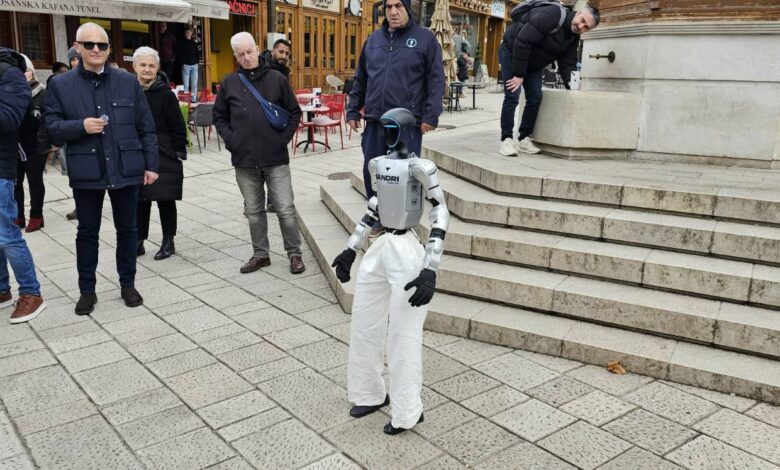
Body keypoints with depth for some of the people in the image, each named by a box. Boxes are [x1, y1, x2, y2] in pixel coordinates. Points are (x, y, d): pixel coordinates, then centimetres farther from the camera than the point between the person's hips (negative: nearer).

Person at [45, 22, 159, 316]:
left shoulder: (128, 82, 4)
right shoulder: (60, 85, 2)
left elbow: (146, 128, 5)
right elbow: (52, 129, 0)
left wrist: (151, 164, 1)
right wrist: (81, 126, -18)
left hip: (126, 169, 1)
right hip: (86, 172, 0)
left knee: (127, 229, 11)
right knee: (87, 232, 9)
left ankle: (128, 284, 26)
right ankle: (87, 290, 22)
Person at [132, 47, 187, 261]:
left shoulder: (165, 94, -7)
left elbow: (178, 127, -7)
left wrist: (179, 153, -10)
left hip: (163, 157, -4)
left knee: (165, 200, 5)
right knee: (140, 201, 10)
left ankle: (168, 242, 17)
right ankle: (138, 242, 21)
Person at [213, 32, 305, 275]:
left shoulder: (277, 79, 0)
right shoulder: (230, 82, 6)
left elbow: (294, 112, 6)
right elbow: (219, 116, 14)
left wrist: (284, 138, -4)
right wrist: (230, 139, 0)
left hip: (276, 159, -2)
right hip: (244, 160, 3)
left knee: (286, 209, 1)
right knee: (253, 211, 12)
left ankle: (294, 253, 15)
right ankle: (260, 254, 24)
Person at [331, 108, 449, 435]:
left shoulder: (419, 169, -14)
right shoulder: (378, 165, 7)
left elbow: (441, 219, -14)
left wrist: (430, 270, -21)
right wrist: (350, 250, 19)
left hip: (406, 253, -7)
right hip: (379, 250, 8)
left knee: (403, 339, 2)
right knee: (363, 327, 16)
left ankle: (406, 414, 20)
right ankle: (370, 394, 37)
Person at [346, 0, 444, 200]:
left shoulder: (425, 38, 1)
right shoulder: (374, 39, 14)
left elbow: (436, 80, -4)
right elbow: (360, 79, 19)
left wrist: (430, 116, -13)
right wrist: (353, 111, 14)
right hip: (375, 122, 4)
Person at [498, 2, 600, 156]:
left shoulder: (574, 37, -3)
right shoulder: (552, 15, -29)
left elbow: (567, 63, -1)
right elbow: (522, 41, -33)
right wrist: (518, 74, -30)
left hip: (533, 64, 8)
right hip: (512, 52, -8)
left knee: (535, 98, 1)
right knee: (512, 97, -15)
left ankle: (524, 139, 8)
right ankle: (506, 140, -10)